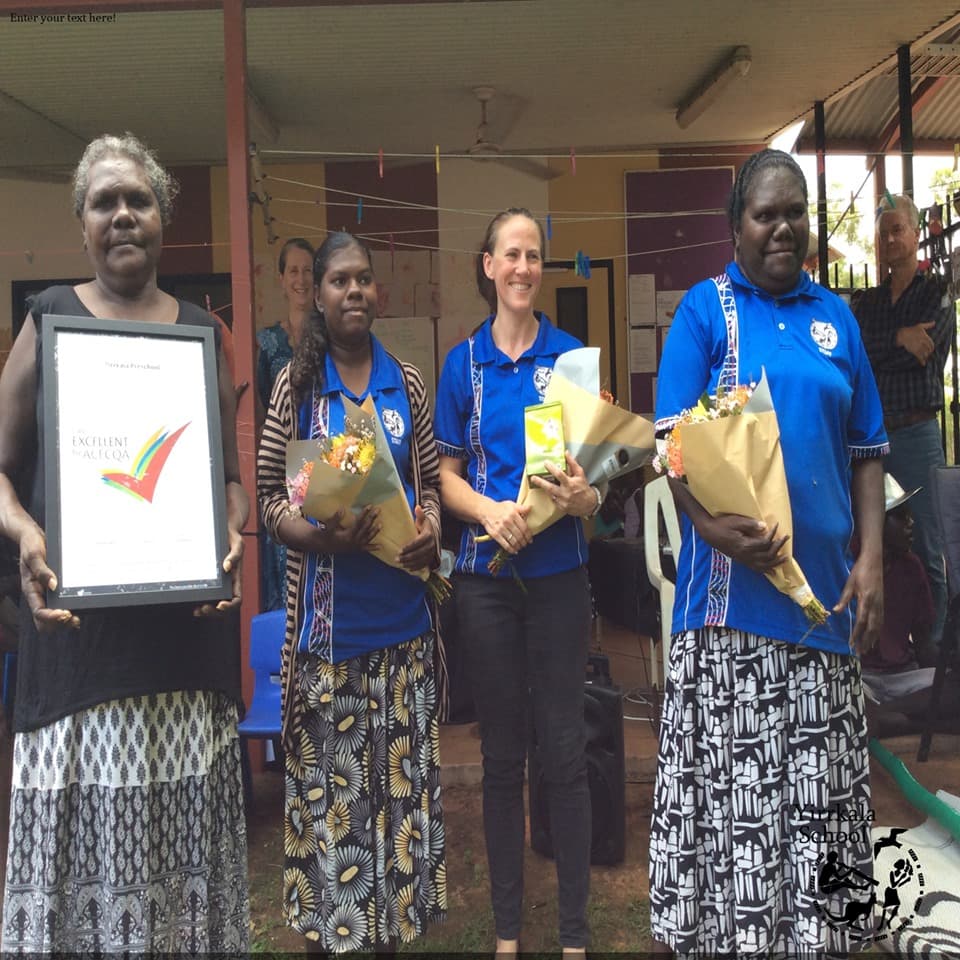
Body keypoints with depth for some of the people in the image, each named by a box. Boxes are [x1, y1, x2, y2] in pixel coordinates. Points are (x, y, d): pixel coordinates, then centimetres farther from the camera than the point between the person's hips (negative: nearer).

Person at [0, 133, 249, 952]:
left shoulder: (200, 331, 11)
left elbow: (233, 474, 13)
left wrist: (233, 532, -8)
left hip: (188, 618, 2)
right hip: (78, 615, -1)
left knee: (182, 820, 9)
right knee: (84, 816, 4)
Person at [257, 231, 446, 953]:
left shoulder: (407, 382, 9)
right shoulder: (295, 383, 1)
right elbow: (269, 497, -1)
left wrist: (431, 530, -7)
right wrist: (320, 534, -19)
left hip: (401, 609, 3)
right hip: (329, 610, -2)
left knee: (401, 770, 10)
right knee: (328, 775, 3)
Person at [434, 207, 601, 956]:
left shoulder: (572, 355, 3)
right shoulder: (463, 362, 5)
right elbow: (447, 474, 4)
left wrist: (586, 497, -19)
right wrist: (490, 512, -16)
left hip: (559, 571, -1)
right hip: (487, 572, 1)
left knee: (564, 747, 4)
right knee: (502, 750, 11)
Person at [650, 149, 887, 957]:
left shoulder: (835, 316, 12)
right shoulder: (704, 309, 2)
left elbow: (867, 451, 11)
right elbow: (673, 435, -8)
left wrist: (871, 559, 0)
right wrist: (710, 525, -24)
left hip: (823, 581, 4)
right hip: (732, 581, -3)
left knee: (815, 780, 13)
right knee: (729, 772, 5)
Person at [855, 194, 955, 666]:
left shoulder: (937, 293, 3)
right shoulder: (868, 302, 15)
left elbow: (924, 351, -14)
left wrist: (870, 354, -7)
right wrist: (898, 339, -14)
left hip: (917, 435, -4)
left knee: (926, 548, 0)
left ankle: (932, 644, 10)